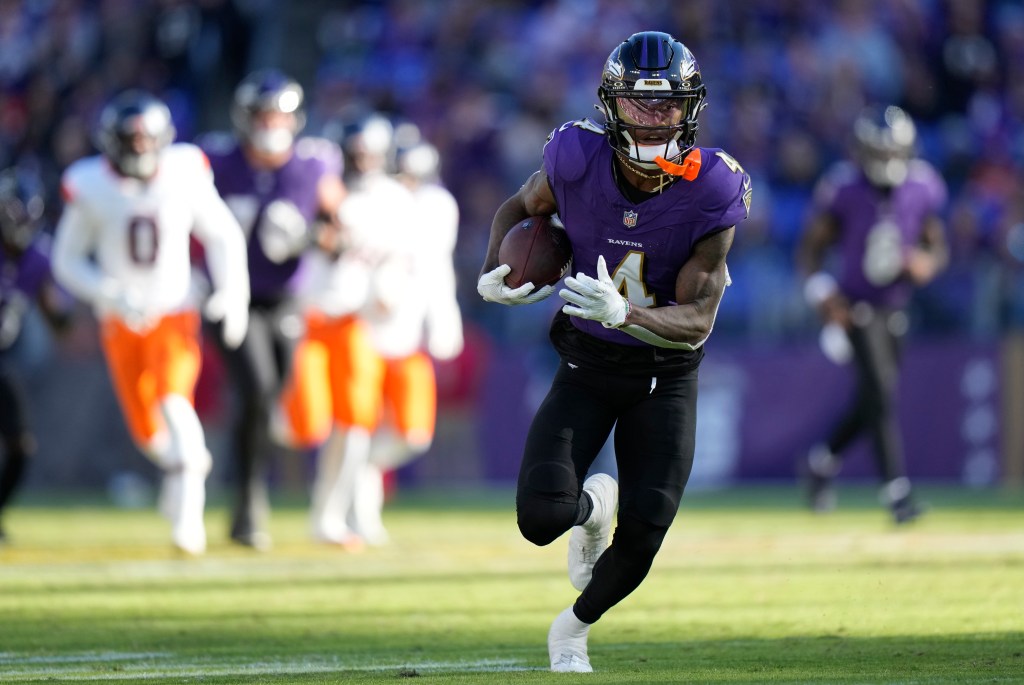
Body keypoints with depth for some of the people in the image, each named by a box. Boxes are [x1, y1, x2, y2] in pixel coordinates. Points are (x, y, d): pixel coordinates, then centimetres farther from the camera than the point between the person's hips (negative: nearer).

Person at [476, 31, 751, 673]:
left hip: (666, 374, -1)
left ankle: (576, 626, 30)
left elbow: (697, 320, -23)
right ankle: (591, 506, 22)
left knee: (641, 540, -4)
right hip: (587, 362, 1)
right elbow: (518, 208, 5)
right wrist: (492, 277, -15)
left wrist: (624, 312, -42)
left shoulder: (713, 192, -23)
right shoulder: (577, 160, -19)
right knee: (542, 516, -18)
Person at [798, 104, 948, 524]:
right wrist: (821, 290, -20)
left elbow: (938, 245, 8)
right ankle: (896, 491, -15)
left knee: (872, 401, 13)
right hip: (855, 306, -5)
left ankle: (823, 463, 37)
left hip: (895, 307, 5)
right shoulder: (843, 188, -14)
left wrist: (928, 263, -15)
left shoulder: (922, 188, -3)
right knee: (880, 392, -16)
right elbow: (812, 245, -6)